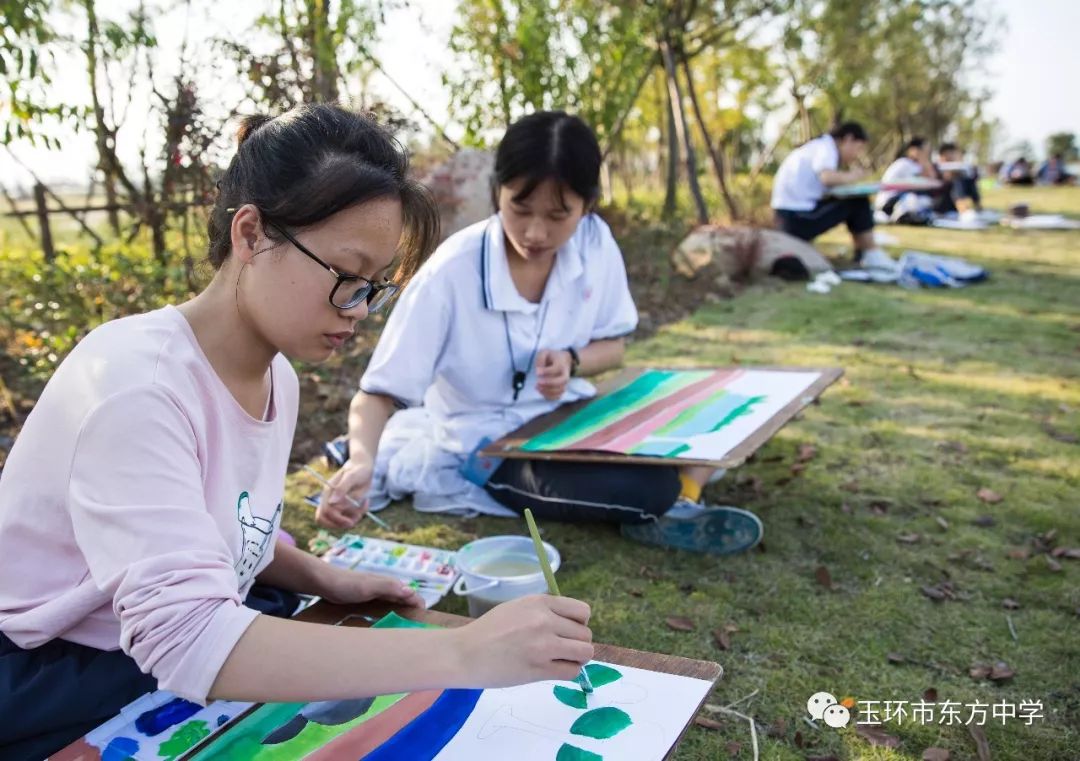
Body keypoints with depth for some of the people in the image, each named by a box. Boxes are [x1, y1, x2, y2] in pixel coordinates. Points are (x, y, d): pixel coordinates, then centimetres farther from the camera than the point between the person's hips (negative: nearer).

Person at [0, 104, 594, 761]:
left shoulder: (277, 377, -1)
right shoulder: (135, 381, -26)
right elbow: (184, 638, -36)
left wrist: (322, 578, -5)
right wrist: (462, 654, -40)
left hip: (184, 674, 7)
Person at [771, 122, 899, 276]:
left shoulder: (818, 147, 19)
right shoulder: (826, 147, -10)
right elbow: (827, 177, -30)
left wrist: (846, 179, 1)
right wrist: (850, 177, -12)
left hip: (789, 217, 10)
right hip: (797, 218, -10)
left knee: (851, 201, 18)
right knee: (858, 202, -5)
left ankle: (862, 253, 20)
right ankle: (872, 255, 4)